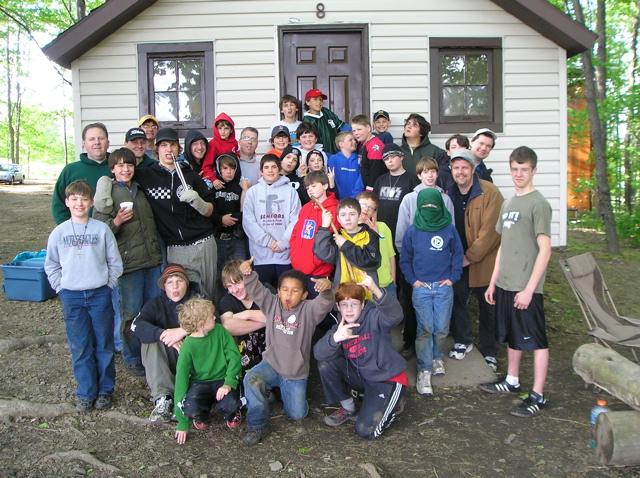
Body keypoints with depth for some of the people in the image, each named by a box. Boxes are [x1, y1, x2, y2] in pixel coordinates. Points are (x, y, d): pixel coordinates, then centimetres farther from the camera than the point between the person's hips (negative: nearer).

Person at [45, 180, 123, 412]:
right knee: (80, 348, 7)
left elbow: (115, 263, 4)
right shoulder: (59, 232, 2)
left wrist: (108, 285, -3)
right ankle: (85, 393, 19)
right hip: (71, 297, 1)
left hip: (100, 295, -1)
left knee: (104, 345, 7)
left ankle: (105, 390, 21)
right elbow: (51, 265, 11)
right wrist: (61, 288, 2)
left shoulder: (102, 230, -2)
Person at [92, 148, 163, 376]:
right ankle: (132, 359, 18)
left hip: (152, 259, 5)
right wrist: (116, 222, -25)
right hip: (128, 261, -5)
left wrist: (157, 249, 16)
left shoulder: (140, 190, 14)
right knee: (131, 313, 1)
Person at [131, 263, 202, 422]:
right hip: (166, 363, 2)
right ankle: (163, 398, -34)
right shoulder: (155, 304, 7)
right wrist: (163, 334, -32)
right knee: (151, 341, -23)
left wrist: (183, 331, -30)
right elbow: (136, 325, -14)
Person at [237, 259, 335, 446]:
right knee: (251, 379, -29)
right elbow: (256, 290, -12)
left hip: (296, 373, -1)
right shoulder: (272, 305, -1)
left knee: (297, 414, -1)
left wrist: (326, 289, -51)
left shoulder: (308, 310, -10)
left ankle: (286, 394, 35)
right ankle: (257, 426, -11)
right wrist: (248, 274, -32)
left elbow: (324, 305, -29)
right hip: (271, 364, 1)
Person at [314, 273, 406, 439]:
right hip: (361, 376, 6)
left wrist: (376, 291, -60)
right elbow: (318, 353, -20)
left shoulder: (373, 318, -17)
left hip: (387, 379, -5)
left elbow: (394, 315, -42)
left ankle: (389, 406, 15)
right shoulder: (339, 328, -2)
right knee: (325, 363, -14)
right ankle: (348, 408, 6)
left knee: (366, 430, -17)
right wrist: (335, 338, -41)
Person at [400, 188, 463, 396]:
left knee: (442, 328, 4)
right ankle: (424, 371, 2)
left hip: (444, 287, 1)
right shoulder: (413, 231, 1)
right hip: (421, 287, -1)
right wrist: (412, 280, 0)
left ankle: (436, 357, 31)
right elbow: (405, 259, 9)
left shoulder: (449, 229, 2)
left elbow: (458, 254, 11)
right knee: (425, 329, -5)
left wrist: (453, 277, 2)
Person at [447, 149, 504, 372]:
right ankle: (463, 341, 30)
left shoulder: (490, 192, -13)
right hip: (458, 261, 4)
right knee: (456, 299, 7)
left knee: (488, 308, 6)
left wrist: (470, 257, -15)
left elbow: (490, 231, -17)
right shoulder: (449, 195, 5)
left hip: (485, 261, -4)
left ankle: (489, 352, 21)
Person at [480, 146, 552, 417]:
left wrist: (529, 288, -19)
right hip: (505, 284, 8)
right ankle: (512, 381, 35)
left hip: (526, 288, -8)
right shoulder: (508, 204, 13)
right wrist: (493, 281, 15)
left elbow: (545, 250, -15)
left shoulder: (538, 204, -11)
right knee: (511, 336, 19)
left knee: (535, 340, 1)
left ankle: (538, 396, 10)